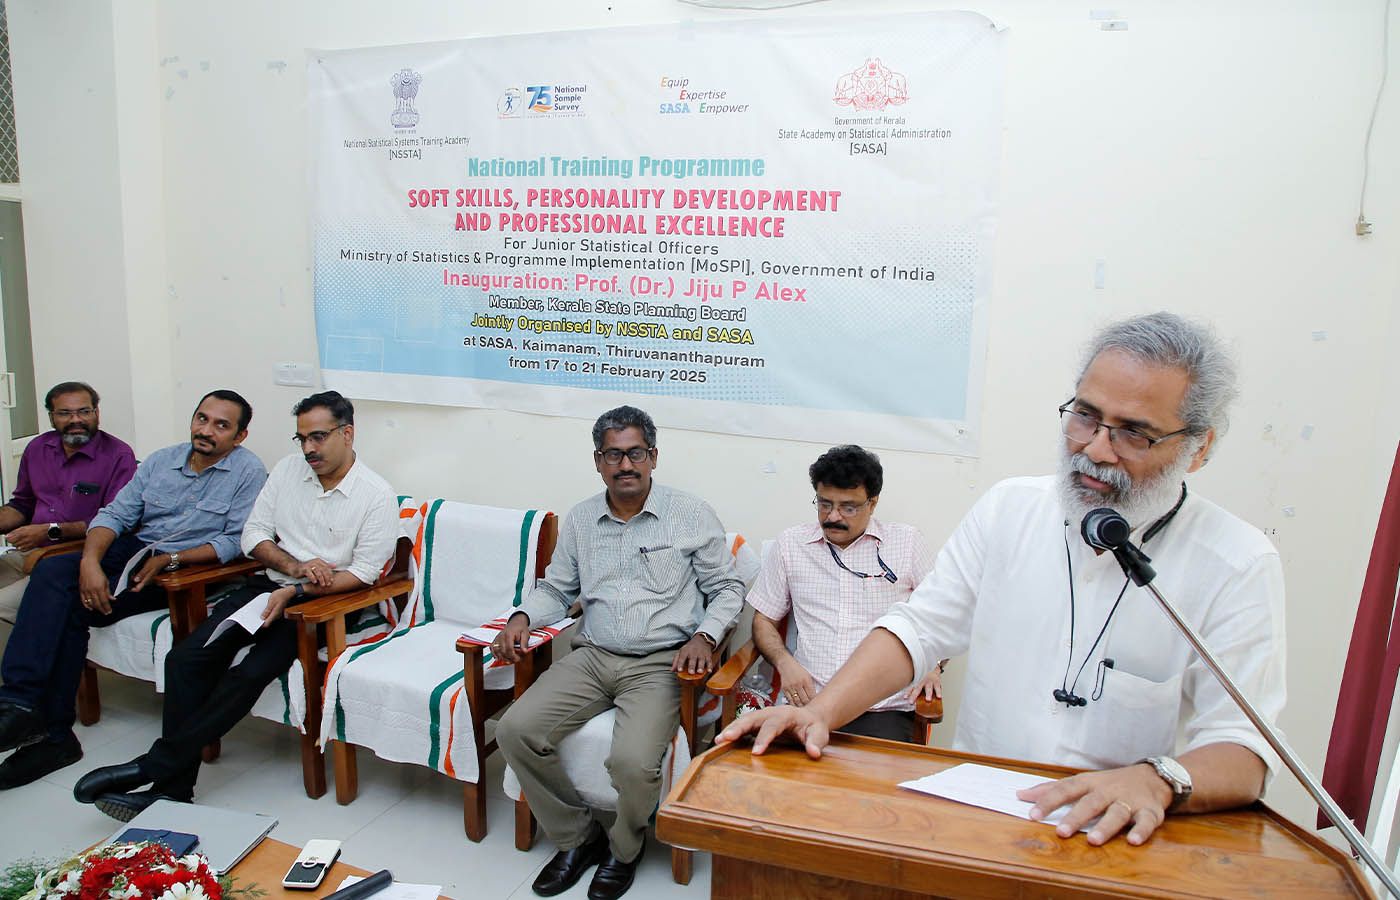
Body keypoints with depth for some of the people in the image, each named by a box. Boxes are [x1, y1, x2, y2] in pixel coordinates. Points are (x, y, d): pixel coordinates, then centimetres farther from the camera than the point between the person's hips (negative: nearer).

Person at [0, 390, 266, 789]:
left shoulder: (248, 472, -7)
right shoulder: (161, 461, 11)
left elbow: (236, 541, -13)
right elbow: (115, 514, 5)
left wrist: (169, 560, -21)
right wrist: (90, 561, -13)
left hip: (185, 570, -6)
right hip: (131, 551, 6)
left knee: (76, 606, -19)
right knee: (53, 571, -20)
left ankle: (52, 731, -7)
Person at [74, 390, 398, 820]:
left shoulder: (377, 495, -9)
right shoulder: (288, 469, 7)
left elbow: (364, 573, -12)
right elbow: (254, 533, 8)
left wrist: (296, 592, -20)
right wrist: (295, 565, -11)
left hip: (322, 602, -5)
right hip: (269, 585, 5)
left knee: (251, 673, -27)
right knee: (186, 657, -16)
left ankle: (154, 766, -14)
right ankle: (173, 787, -13)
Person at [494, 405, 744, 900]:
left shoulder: (692, 515, 0)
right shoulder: (579, 520, 11)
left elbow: (727, 589, 5)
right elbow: (556, 588, 19)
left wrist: (704, 636, -12)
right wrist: (522, 617, -1)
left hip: (661, 663, -4)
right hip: (593, 656, 4)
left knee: (632, 761, -27)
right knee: (516, 730, -15)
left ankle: (623, 848, 10)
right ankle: (576, 837, 8)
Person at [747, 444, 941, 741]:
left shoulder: (906, 541, 9)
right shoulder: (791, 544, 12)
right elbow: (764, 619, 16)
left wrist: (932, 665, -3)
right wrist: (786, 663, -3)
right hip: (806, 700, 1)